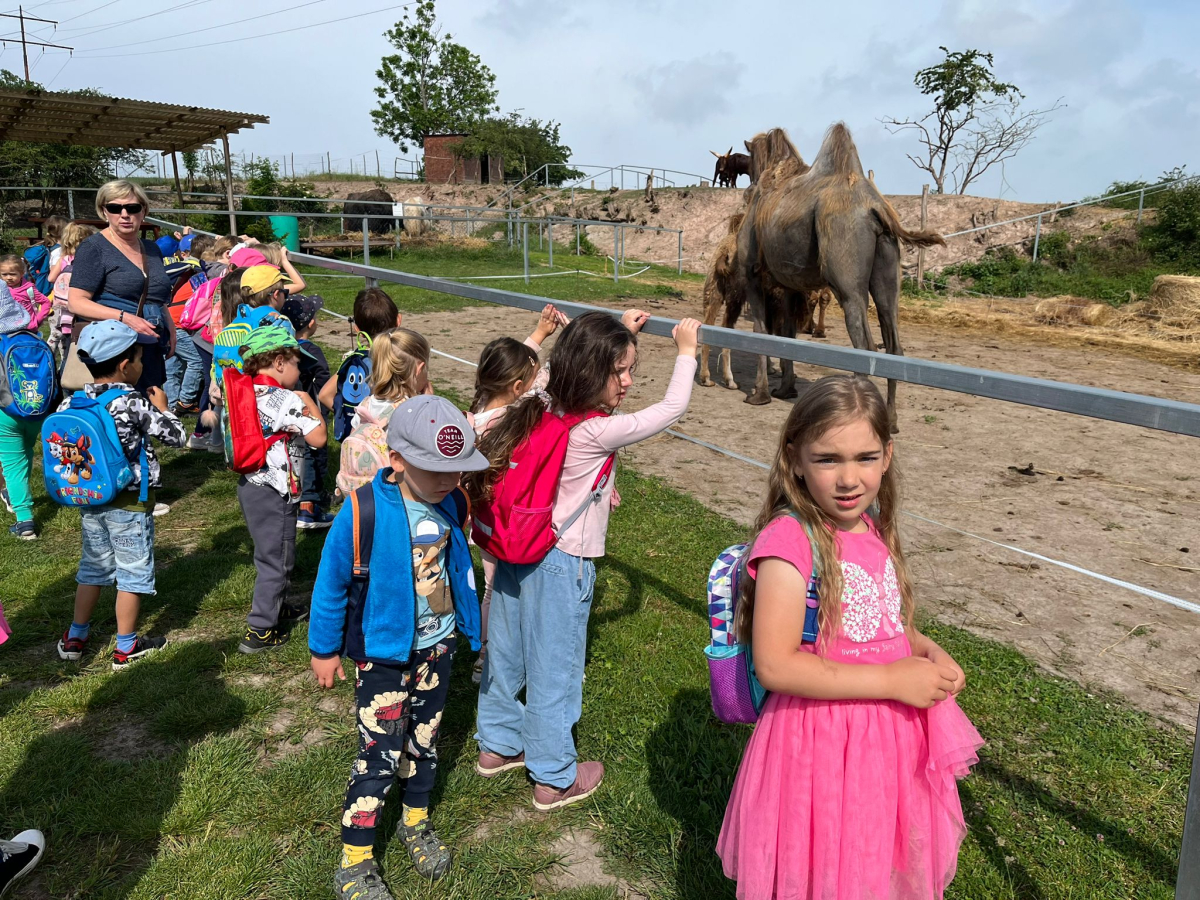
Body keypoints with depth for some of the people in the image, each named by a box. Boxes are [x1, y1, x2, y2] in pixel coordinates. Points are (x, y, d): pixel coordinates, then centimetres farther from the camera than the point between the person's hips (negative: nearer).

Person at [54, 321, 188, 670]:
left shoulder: (73, 402, -2)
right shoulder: (135, 404, -20)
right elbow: (177, 436, -14)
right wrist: (162, 408, 2)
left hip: (89, 500, 6)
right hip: (129, 503, -6)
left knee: (93, 566, 22)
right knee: (133, 572, 8)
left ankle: (75, 637, 33)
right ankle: (126, 647, 17)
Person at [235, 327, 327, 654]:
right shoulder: (286, 399, -20)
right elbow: (318, 438, -19)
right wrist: (310, 405, -5)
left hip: (249, 483, 9)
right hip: (275, 492, -9)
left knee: (270, 551, 25)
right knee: (276, 559, 2)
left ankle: (276, 605, 42)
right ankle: (259, 631, 8)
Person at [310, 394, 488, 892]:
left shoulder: (453, 505, -11)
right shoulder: (363, 511, -25)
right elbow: (331, 584, -12)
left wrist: (472, 631, 16)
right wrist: (324, 649, -1)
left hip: (436, 648, 5)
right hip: (382, 653, -4)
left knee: (423, 741, 21)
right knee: (379, 757, 0)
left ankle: (416, 822, 44)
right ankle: (354, 865, 19)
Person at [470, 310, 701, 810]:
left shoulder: (545, 412, -2)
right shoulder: (596, 432, -24)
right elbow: (672, 409, -17)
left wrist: (621, 333, 23)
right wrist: (686, 352, -4)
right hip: (562, 566, -8)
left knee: (505, 653, 22)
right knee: (554, 669, 8)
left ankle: (497, 745, 43)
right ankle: (555, 778, 26)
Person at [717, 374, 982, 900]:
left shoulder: (875, 528, 1)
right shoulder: (789, 538, -22)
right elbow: (774, 665, -26)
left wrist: (928, 652, -4)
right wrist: (893, 680, -23)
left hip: (893, 734, 7)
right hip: (822, 742, -7)